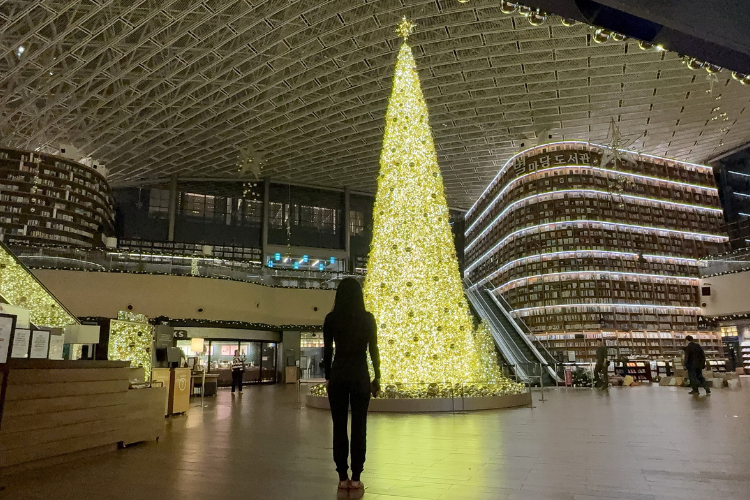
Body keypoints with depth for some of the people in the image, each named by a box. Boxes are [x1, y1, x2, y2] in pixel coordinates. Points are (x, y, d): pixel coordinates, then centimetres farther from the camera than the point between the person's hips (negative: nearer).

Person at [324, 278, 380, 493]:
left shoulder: (331, 318, -3)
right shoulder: (368, 318, -3)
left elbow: (327, 350, 0)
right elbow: (373, 350, -1)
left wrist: (328, 377, 10)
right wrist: (377, 377, 8)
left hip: (338, 375, 1)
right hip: (360, 375, 0)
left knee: (339, 426, 7)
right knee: (359, 426, 5)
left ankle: (343, 478, 11)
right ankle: (356, 478, 8)